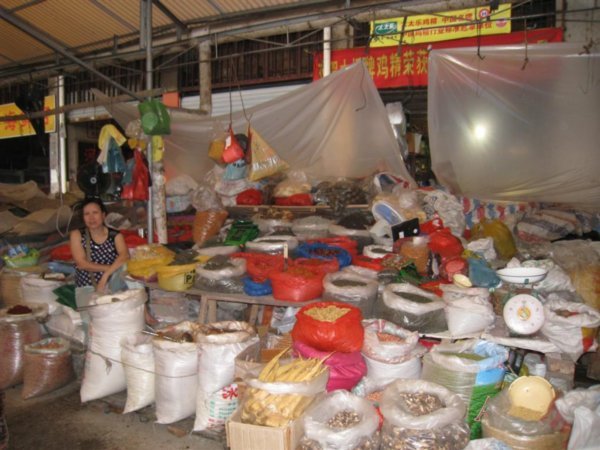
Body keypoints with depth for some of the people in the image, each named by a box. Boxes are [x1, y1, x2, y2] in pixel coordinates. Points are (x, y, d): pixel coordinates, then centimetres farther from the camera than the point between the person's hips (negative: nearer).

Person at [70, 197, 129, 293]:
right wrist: (112, 268, -12)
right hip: (85, 288, 0)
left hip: (112, 286, 0)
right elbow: (81, 264, -7)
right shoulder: (77, 234, 3)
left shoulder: (115, 235, 3)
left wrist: (105, 276, -27)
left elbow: (125, 256, -16)